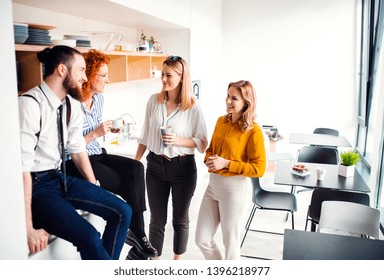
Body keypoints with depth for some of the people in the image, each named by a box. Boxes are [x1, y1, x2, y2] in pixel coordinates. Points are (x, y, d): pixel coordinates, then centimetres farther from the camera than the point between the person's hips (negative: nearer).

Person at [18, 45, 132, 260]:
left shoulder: (72, 104, 3)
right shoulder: (30, 104, -21)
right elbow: (22, 166, -24)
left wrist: (95, 191, 13)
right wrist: (29, 228, -24)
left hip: (60, 178, 8)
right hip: (36, 185, -8)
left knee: (122, 212, -2)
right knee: (89, 237, -25)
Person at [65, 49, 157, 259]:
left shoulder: (99, 98, 7)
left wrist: (109, 129, 2)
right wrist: (95, 134, -20)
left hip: (98, 155, 7)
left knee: (136, 168, -18)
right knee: (130, 186, -18)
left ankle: (137, 231, -13)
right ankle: (136, 232, 4)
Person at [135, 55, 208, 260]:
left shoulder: (193, 107, -10)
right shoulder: (154, 100, 0)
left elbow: (202, 142, -7)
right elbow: (145, 136, 8)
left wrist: (178, 141, -23)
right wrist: (135, 162, 9)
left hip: (183, 167, -2)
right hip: (155, 166, 2)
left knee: (180, 219, 15)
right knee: (157, 219, 11)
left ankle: (177, 261, 36)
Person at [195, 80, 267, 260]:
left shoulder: (253, 131, -13)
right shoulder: (221, 121, 7)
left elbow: (259, 169, -14)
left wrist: (226, 163, -20)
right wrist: (209, 159, -5)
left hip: (233, 188, -7)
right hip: (213, 184, 7)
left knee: (230, 240, 12)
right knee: (201, 239, 14)